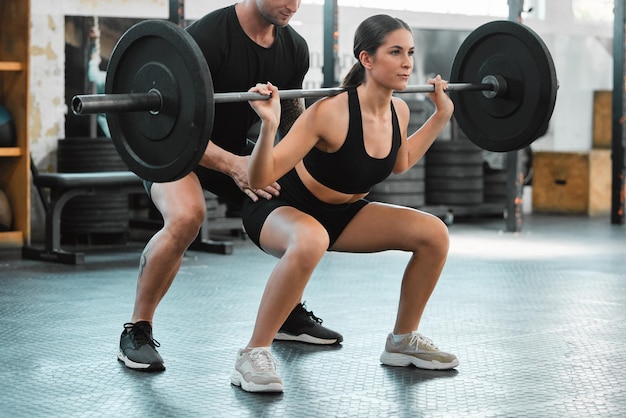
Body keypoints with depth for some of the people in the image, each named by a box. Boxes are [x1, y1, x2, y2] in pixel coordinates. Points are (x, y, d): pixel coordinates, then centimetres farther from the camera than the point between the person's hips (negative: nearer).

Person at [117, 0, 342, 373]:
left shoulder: (294, 48, -8)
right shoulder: (208, 36, -29)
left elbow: (293, 120, 7)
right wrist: (231, 165, -44)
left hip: (235, 147, 7)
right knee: (186, 216, -35)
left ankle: (288, 315, 18)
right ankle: (137, 332, -19)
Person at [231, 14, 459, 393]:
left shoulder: (399, 111, -9)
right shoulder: (331, 113, -31)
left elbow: (399, 163, 16)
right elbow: (259, 179, -31)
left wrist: (442, 114, 12)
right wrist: (269, 125, -46)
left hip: (341, 213, 7)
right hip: (281, 209, -7)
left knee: (434, 234, -6)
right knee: (311, 240, -42)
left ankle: (403, 341, 12)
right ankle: (254, 354, -27)